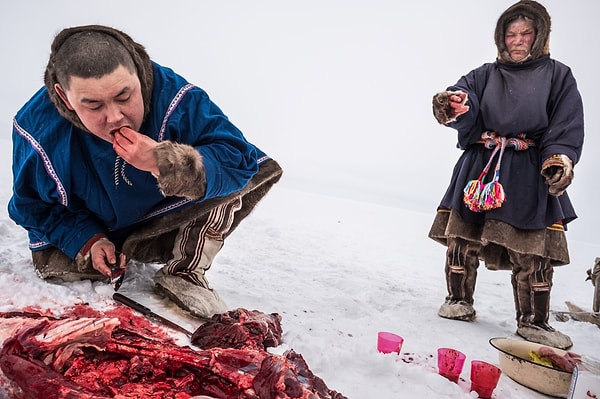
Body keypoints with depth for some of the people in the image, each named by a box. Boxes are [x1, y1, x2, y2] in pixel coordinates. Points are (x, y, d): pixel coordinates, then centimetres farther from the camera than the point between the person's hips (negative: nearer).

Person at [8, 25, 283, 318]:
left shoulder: (172, 95, -30)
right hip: (94, 230, 2)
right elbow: (33, 206, -5)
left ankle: (184, 273, -11)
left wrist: (165, 163, -48)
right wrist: (88, 241, -19)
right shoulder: (36, 126, -21)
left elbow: (240, 158, -34)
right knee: (52, 264, -25)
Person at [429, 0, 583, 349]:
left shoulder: (558, 76, 11)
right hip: (480, 166, 2)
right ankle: (460, 301, 18)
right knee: (462, 236, 0)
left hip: (529, 172, -1)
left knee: (533, 251, -4)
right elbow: (464, 93, -6)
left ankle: (533, 321, 10)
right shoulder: (486, 75, 14)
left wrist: (559, 158, -18)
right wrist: (453, 105, -31)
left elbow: (569, 124, 1)